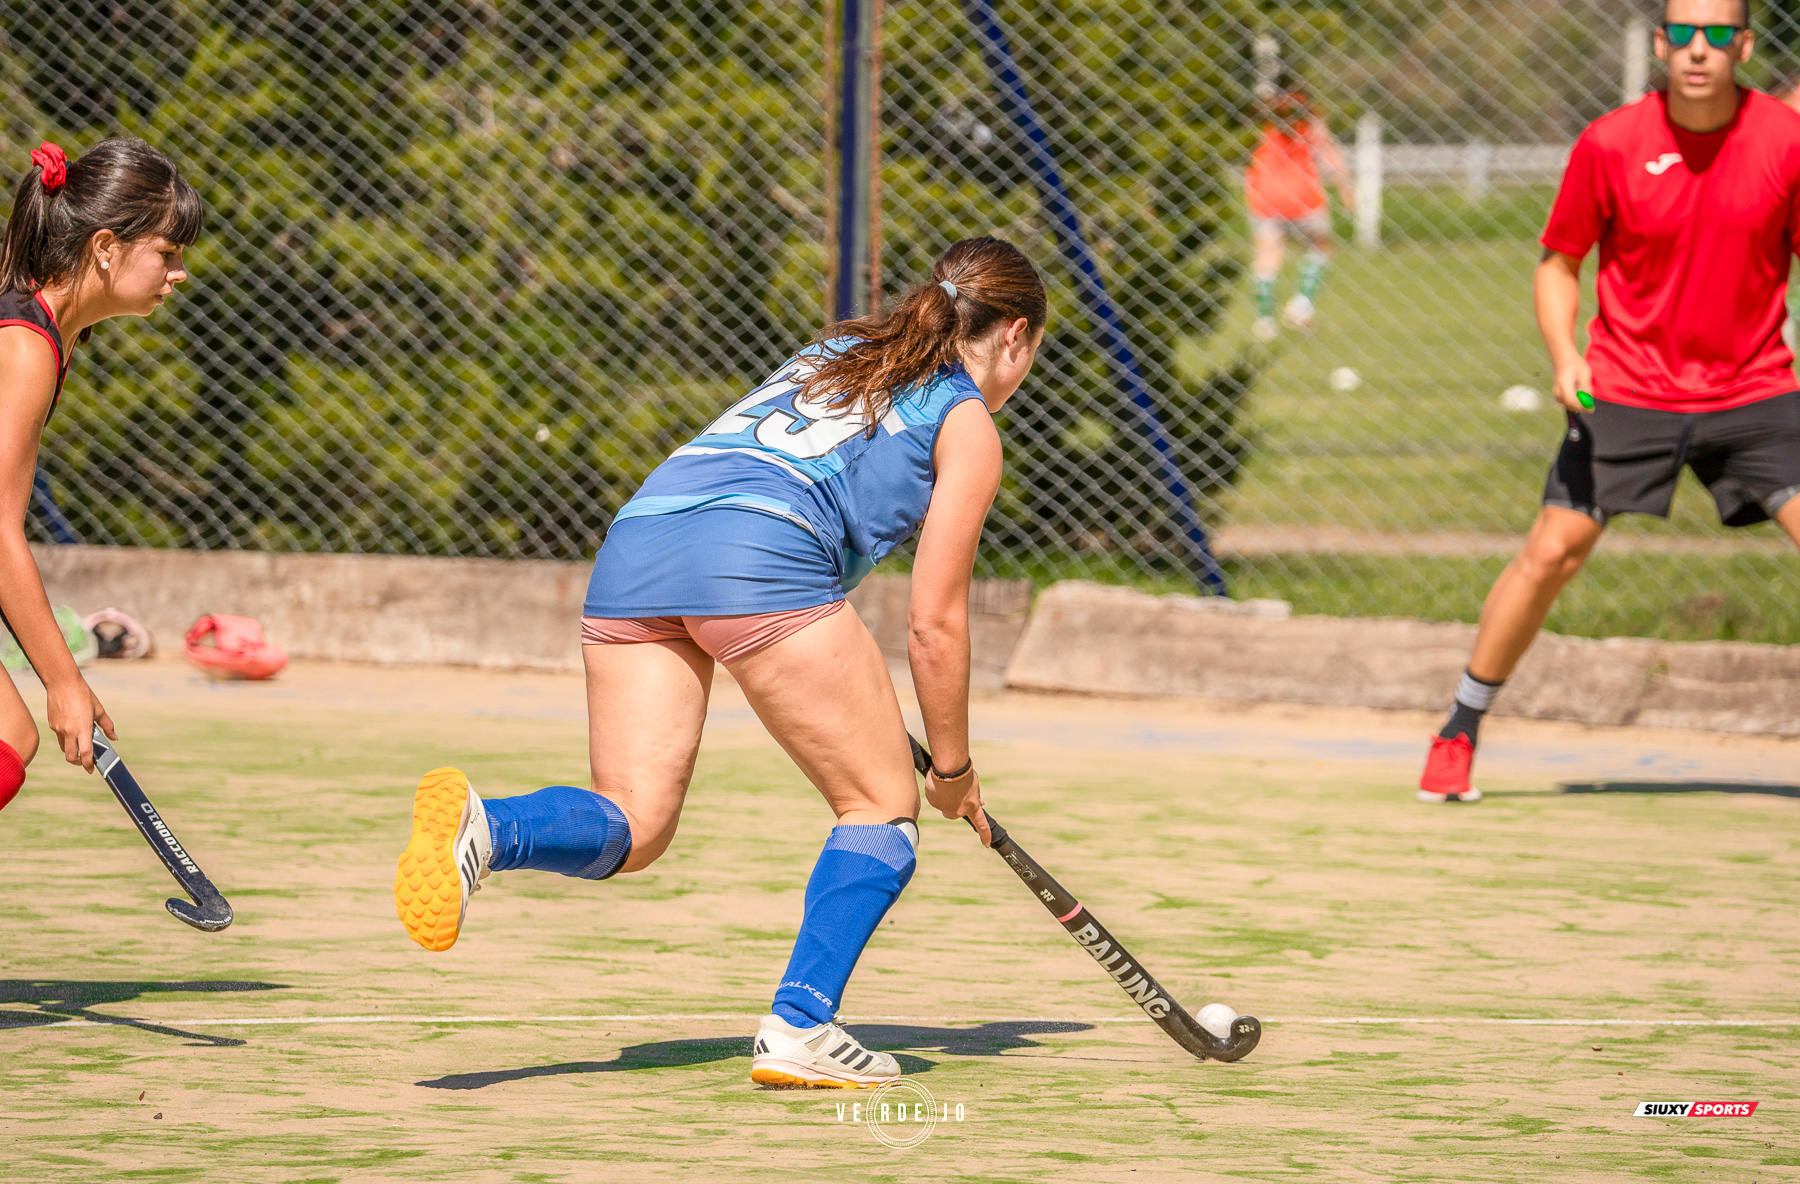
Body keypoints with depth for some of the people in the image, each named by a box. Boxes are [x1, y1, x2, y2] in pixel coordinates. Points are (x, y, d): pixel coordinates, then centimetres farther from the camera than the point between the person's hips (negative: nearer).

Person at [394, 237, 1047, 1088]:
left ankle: (480, 828, -26)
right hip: (760, 558, -6)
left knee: (630, 829, 4)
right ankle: (799, 1029, -3)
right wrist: (953, 770, 25)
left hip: (633, 541, 6)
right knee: (883, 802, 10)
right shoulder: (968, 425, 16)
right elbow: (934, 620, 12)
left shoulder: (833, 352, 36)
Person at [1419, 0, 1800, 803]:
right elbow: (1559, 264, 3)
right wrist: (1565, 358, -14)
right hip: (1628, 390, 0)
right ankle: (1458, 736, 12)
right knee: (1552, 552, -4)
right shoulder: (1610, 145, -9)